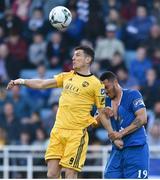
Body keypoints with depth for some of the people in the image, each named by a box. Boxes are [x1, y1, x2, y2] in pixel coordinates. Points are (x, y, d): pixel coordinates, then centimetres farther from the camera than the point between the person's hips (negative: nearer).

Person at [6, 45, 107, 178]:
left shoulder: (95, 84, -1)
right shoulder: (66, 77, 15)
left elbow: (102, 111, 2)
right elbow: (42, 84, 14)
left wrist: (91, 120, -12)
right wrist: (23, 81, 3)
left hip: (77, 134, -5)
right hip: (58, 130, 5)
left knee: (70, 174, -8)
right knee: (52, 174, 0)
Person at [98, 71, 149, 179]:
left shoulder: (132, 95, -4)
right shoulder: (106, 101, 15)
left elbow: (142, 119, -15)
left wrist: (121, 133, -18)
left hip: (136, 149, -7)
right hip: (117, 150, 7)